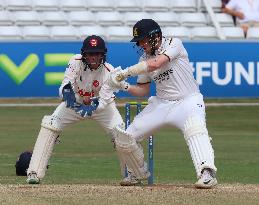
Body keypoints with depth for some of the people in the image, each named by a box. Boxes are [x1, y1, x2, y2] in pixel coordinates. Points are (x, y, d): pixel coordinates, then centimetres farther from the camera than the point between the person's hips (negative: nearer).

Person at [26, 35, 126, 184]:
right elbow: (64, 88, -31)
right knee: (49, 126, -19)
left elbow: (104, 101, -31)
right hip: (75, 103, 0)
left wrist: (92, 108, -51)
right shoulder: (76, 63, -26)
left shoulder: (109, 71, -27)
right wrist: (67, 92, -55)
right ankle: (34, 173, -18)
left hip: (101, 105, 0)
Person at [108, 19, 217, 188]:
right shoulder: (145, 59, 7)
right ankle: (140, 173, 27)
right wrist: (124, 85, -7)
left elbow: (156, 64, -27)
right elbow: (143, 90, 12)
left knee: (195, 128, -39)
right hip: (161, 103, 7)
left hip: (187, 100, -6)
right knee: (124, 138, 2)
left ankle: (207, 173, -50)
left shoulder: (174, 44, -11)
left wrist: (125, 72, -22)